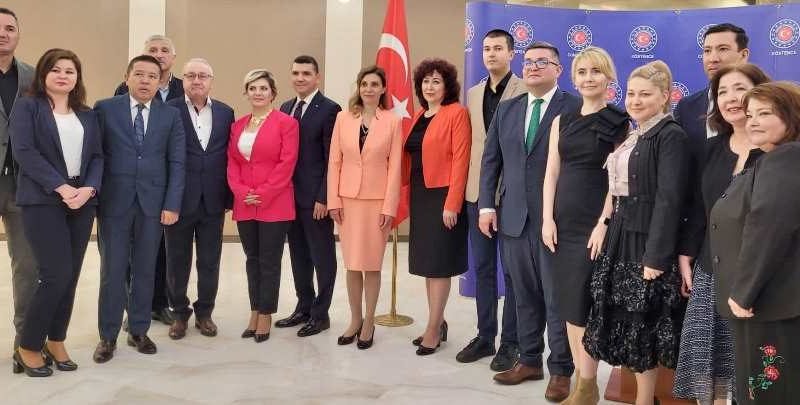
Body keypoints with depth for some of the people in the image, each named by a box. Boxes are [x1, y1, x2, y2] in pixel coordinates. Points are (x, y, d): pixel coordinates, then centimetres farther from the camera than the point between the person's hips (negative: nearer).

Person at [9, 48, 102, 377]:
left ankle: (56, 342, 20)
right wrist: (61, 187, -17)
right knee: (56, 275, -11)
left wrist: (89, 189, -10)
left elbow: (97, 156, 9)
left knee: (70, 276, 6)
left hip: (82, 201, 5)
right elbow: (24, 151, -9)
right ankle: (28, 347, 7)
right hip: (43, 201, -5)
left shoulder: (87, 115, 15)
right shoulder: (27, 107, 3)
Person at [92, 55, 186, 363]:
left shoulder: (171, 115, 6)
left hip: (153, 203, 1)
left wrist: (172, 204, -4)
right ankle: (108, 336, 15)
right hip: (114, 202, -1)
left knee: (145, 270, 9)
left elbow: (176, 162, 2)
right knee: (112, 270, 3)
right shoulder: (105, 109, 3)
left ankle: (138, 331, 22)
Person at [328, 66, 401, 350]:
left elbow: (395, 166, -3)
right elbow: (334, 161, 4)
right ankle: (355, 320, 23)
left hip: (377, 200, -2)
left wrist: (389, 206, -8)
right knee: (352, 264, 9)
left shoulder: (392, 121, -2)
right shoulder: (343, 118, 4)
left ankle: (368, 323, 18)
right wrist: (333, 200, -1)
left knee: (372, 264, 5)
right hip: (348, 198, 2)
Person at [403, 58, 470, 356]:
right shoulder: (418, 117, 15)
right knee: (427, 262, 11)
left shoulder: (457, 113, -8)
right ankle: (439, 323, 22)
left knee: (439, 263, -3)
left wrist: (452, 204, -19)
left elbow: (460, 160, -15)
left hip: (442, 197, -8)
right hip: (419, 197, 8)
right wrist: (407, 196, 7)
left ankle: (433, 329, 5)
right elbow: (409, 158, 14)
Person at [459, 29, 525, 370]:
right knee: (482, 267, 13)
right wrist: (468, 184, 9)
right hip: (478, 190, 6)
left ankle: (510, 342, 15)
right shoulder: (473, 94, 13)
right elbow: (471, 142, 14)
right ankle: (485, 335, 25)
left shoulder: (526, 91, -6)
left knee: (512, 269, 4)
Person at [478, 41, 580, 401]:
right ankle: (529, 360, 26)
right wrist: (486, 205, 4)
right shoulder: (506, 109, 13)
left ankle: (561, 369, 15)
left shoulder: (575, 107, -4)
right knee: (524, 294, 13)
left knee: (558, 296, 3)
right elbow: (490, 160, 13)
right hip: (514, 217, 5)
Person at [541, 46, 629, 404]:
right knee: (568, 304, 9)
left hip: (595, 223, -5)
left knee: (583, 304, -4)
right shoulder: (562, 121, 11)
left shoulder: (619, 122, -3)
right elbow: (552, 172, 8)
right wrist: (548, 219, -1)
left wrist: (604, 224, -15)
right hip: (563, 222, 5)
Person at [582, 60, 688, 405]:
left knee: (644, 327, 2)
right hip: (620, 237, 8)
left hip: (646, 240, -8)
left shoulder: (671, 135, -13)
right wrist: (604, 225, 9)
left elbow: (669, 199, -19)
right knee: (627, 324, 14)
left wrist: (656, 257, -22)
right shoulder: (630, 136, 14)